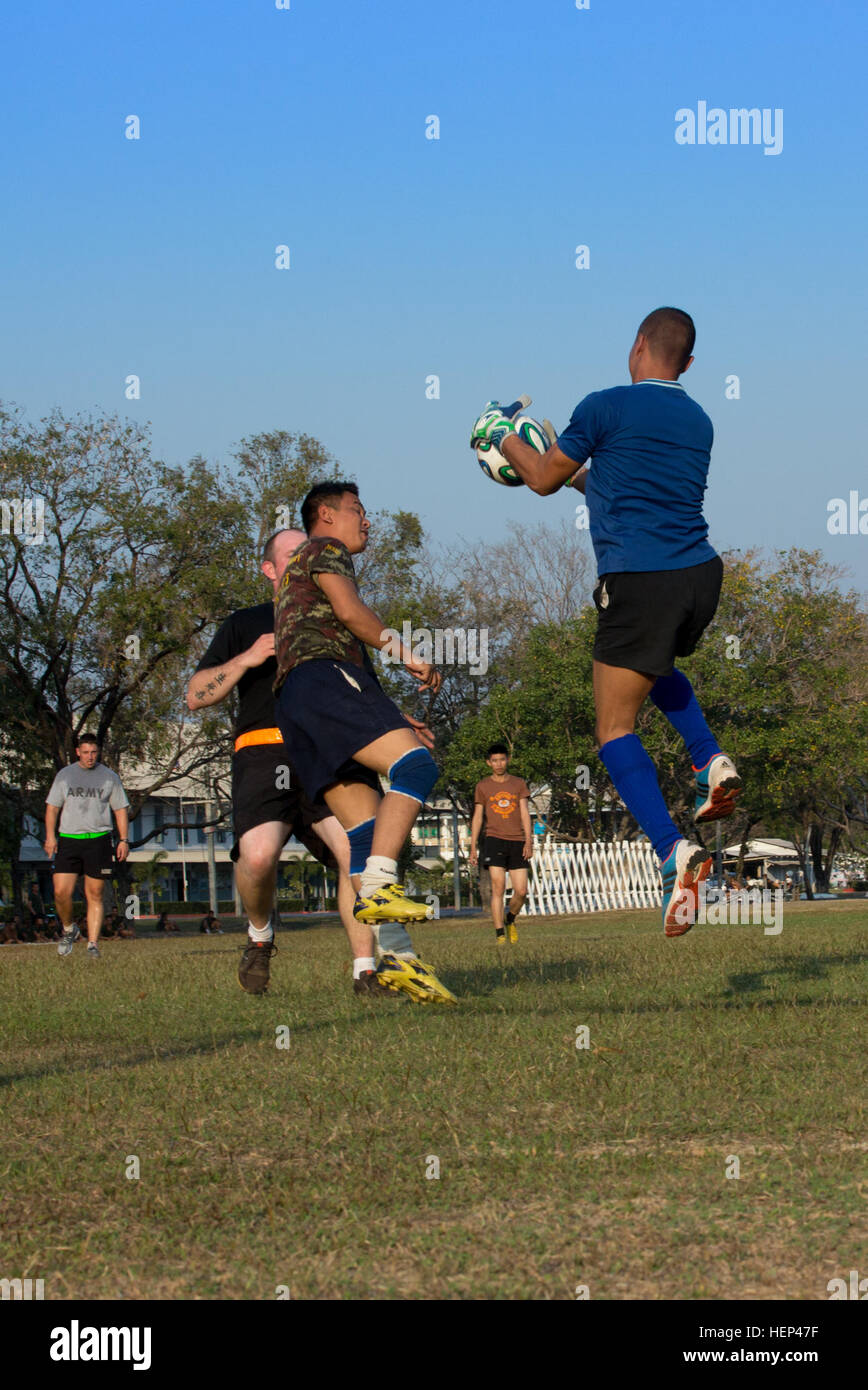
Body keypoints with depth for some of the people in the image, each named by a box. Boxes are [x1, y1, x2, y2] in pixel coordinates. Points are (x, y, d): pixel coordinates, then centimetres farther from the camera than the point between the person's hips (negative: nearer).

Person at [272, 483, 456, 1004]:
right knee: (416, 763, -25)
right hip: (322, 678, -9)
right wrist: (407, 654, 2)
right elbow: (350, 610, -5)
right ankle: (379, 887, -41)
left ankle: (398, 954, -17)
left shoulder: (295, 578, 42)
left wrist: (393, 719, 32)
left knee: (368, 830, -3)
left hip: (295, 706, 10)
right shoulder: (325, 548, 13)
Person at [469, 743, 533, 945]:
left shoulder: (519, 784, 11)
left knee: (521, 891, -3)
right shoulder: (483, 786, 10)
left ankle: (510, 919, 25)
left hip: (517, 842, 1)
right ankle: (499, 933, -10)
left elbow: (525, 814, 6)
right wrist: (473, 847, 6)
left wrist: (528, 841, -6)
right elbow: (477, 817, 11)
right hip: (494, 839, -1)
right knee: (498, 888, -12)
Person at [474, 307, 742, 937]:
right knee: (655, 666, 36)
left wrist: (502, 434, 25)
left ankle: (675, 850, -20)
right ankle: (711, 760, 11)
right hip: (701, 576, 6)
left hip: (639, 582, -6)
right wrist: (586, 476, 43)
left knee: (615, 728, -1)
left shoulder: (607, 407, -4)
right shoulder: (699, 423, 15)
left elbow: (544, 478, 7)